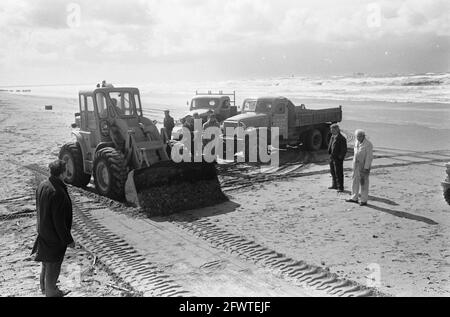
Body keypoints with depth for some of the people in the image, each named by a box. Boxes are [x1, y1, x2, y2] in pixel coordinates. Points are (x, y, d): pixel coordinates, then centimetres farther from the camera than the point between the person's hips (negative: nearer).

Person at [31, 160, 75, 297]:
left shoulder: (42, 186, -4)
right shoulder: (58, 193, -32)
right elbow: (59, 221, -28)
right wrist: (68, 240, -16)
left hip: (43, 233, 9)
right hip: (55, 237, -9)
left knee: (46, 263, 28)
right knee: (53, 266, 11)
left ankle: (45, 288, 47)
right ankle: (51, 292, 28)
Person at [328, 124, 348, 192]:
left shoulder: (342, 139, -16)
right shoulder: (332, 137, 9)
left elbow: (344, 150, -15)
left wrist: (340, 157, -16)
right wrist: (330, 153, 12)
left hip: (338, 159, -9)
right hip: (332, 158, 9)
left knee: (339, 173, -2)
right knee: (332, 172, 18)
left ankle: (340, 188, 8)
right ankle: (335, 185, 33)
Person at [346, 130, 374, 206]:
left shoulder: (368, 144, -18)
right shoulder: (357, 143, 6)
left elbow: (369, 157, -19)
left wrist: (366, 168, -22)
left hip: (364, 166, -8)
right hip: (356, 165, 8)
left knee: (364, 183, -1)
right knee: (355, 181, 11)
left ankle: (364, 201, 9)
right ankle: (354, 198, 21)